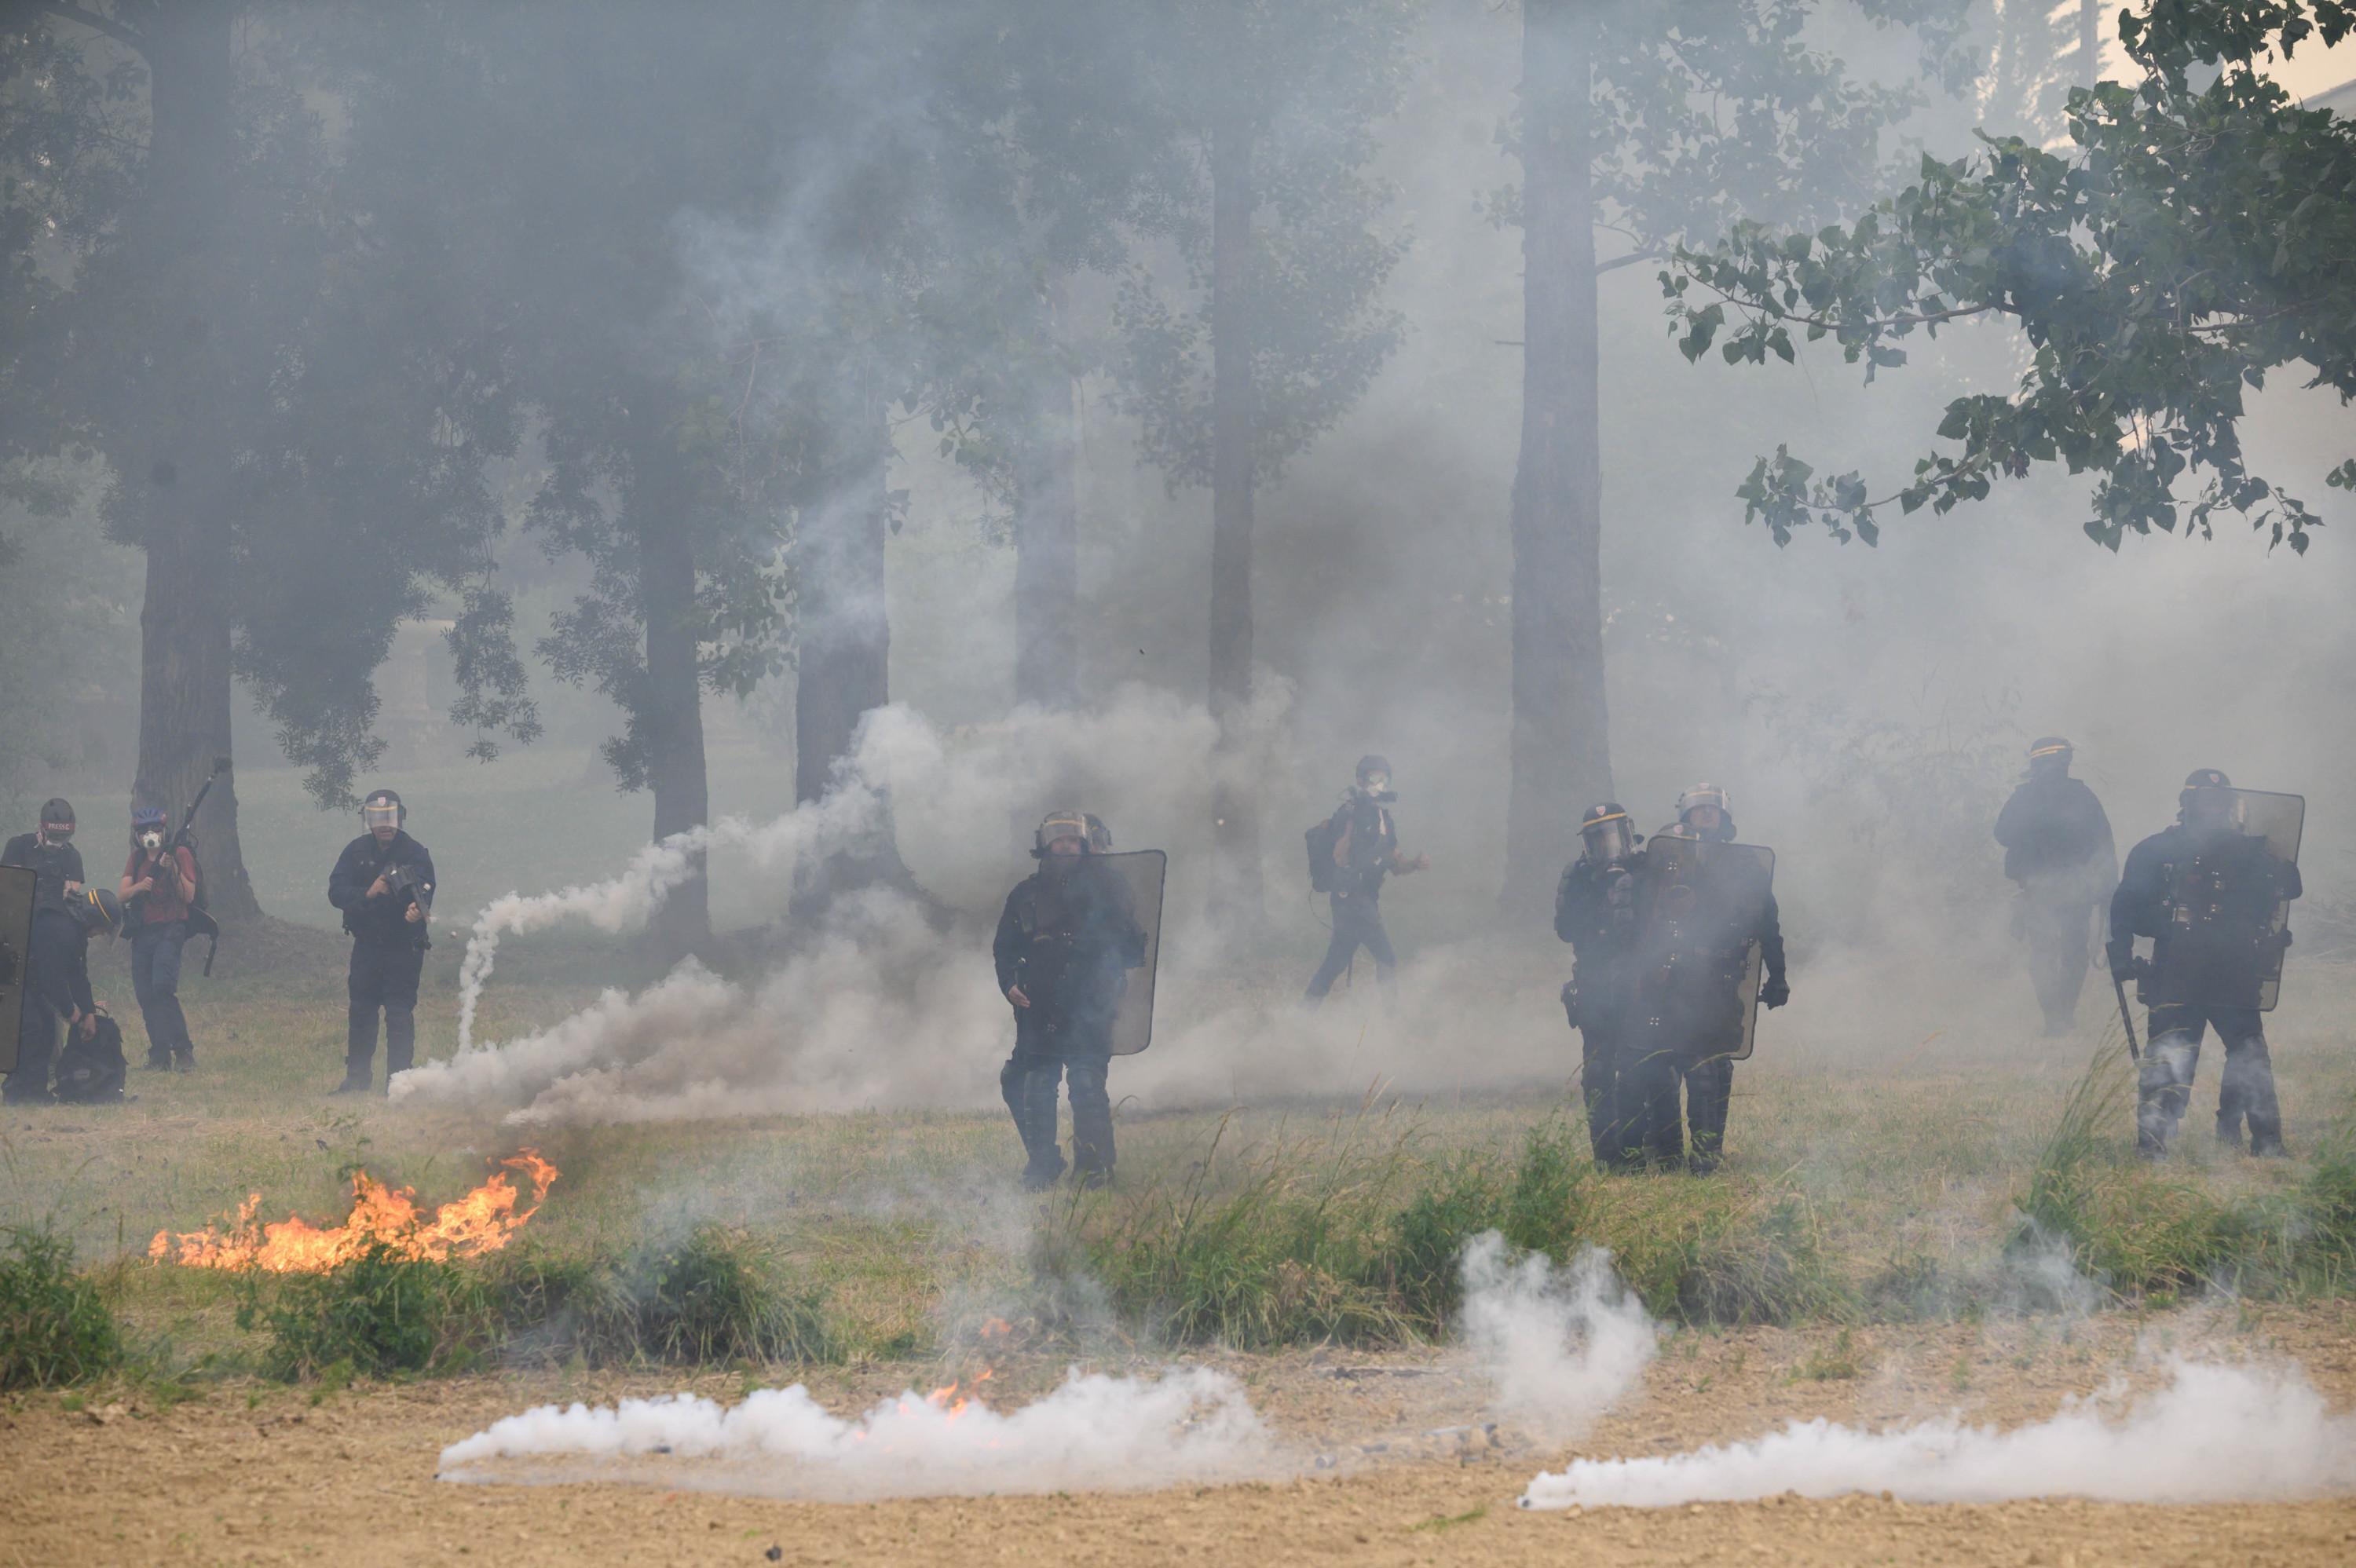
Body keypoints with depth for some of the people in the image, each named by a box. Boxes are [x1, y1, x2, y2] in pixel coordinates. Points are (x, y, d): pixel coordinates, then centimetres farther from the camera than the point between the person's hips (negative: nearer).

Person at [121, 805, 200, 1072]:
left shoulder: (179, 854, 0)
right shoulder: (137, 859, 15)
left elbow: (189, 896, -7)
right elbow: (121, 894, 4)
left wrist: (174, 870, -21)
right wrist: (140, 886, -17)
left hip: (169, 931, -6)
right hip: (142, 933, 6)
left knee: (162, 987, -22)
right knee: (146, 996, 2)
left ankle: (184, 1051, -16)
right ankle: (159, 1055, 7)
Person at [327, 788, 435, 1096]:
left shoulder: (415, 854, -8)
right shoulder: (356, 852, 1)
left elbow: (425, 892, -19)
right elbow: (336, 892, -7)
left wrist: (417, 909, -43)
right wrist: (368, 893, -25)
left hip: (403, 947, -4)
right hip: (367, 946, 4)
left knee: (400, 1013, -8)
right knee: (361, 1013, 11)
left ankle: (398, 1079, -5)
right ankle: (356, 1079, 22)